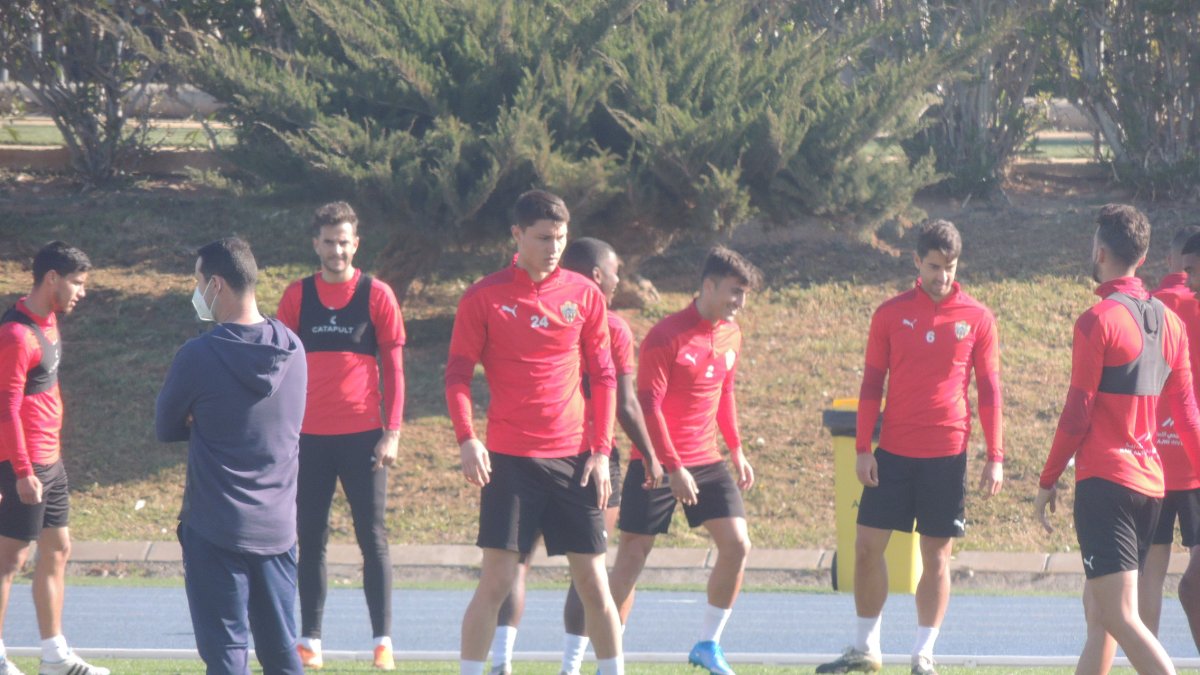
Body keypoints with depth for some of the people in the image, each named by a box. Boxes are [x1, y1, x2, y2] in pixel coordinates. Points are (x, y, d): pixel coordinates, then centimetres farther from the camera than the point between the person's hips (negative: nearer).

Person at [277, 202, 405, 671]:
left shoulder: (376, 295, 1)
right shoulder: (297, 296, 6)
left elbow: (393, 367, 1)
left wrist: (392, 431, -5)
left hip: (362, 435, -2)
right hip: (311, 437, 2)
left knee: (373, 539, -1)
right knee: (311, 540, 3)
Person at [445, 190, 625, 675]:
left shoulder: (584, 295, 6)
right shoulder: (484, 298, -1)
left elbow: (603, 377, 9)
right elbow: (457, 374, -1)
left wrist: (601, 451, 1)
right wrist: (466, 440, -15)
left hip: (573, 459, 2)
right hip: (509, 459, -2)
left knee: (592, 581, 4)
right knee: (496, 581, -7)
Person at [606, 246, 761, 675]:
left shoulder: (731, 335, 7)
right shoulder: (666, 337, -16)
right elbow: (648, 406, -18)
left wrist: (737, 450, 16)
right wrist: (673, 468, -22)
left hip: (706, 462, 6)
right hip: (657, 463, -6)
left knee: (737, 545, -4)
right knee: (632, 557, -1)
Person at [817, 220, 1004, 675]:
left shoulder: (977, 318, 1)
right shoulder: (890, 314, 4)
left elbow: (989, 389, 4)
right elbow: (871, 384, 6)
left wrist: (995, 458, -1)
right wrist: (862, 448, -1)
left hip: (947, 455, -1)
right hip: (892, 451, 1)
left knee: (937, 555, 2)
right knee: (867, 546, 0)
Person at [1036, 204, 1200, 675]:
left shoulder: (1098, 321, -11)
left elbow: (1077, 415, -11)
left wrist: (1047, 482, -3)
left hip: (1105, 479, -8)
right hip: (1151, 481, 8)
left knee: (1119, 616, -12)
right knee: (1098, 611, 16)